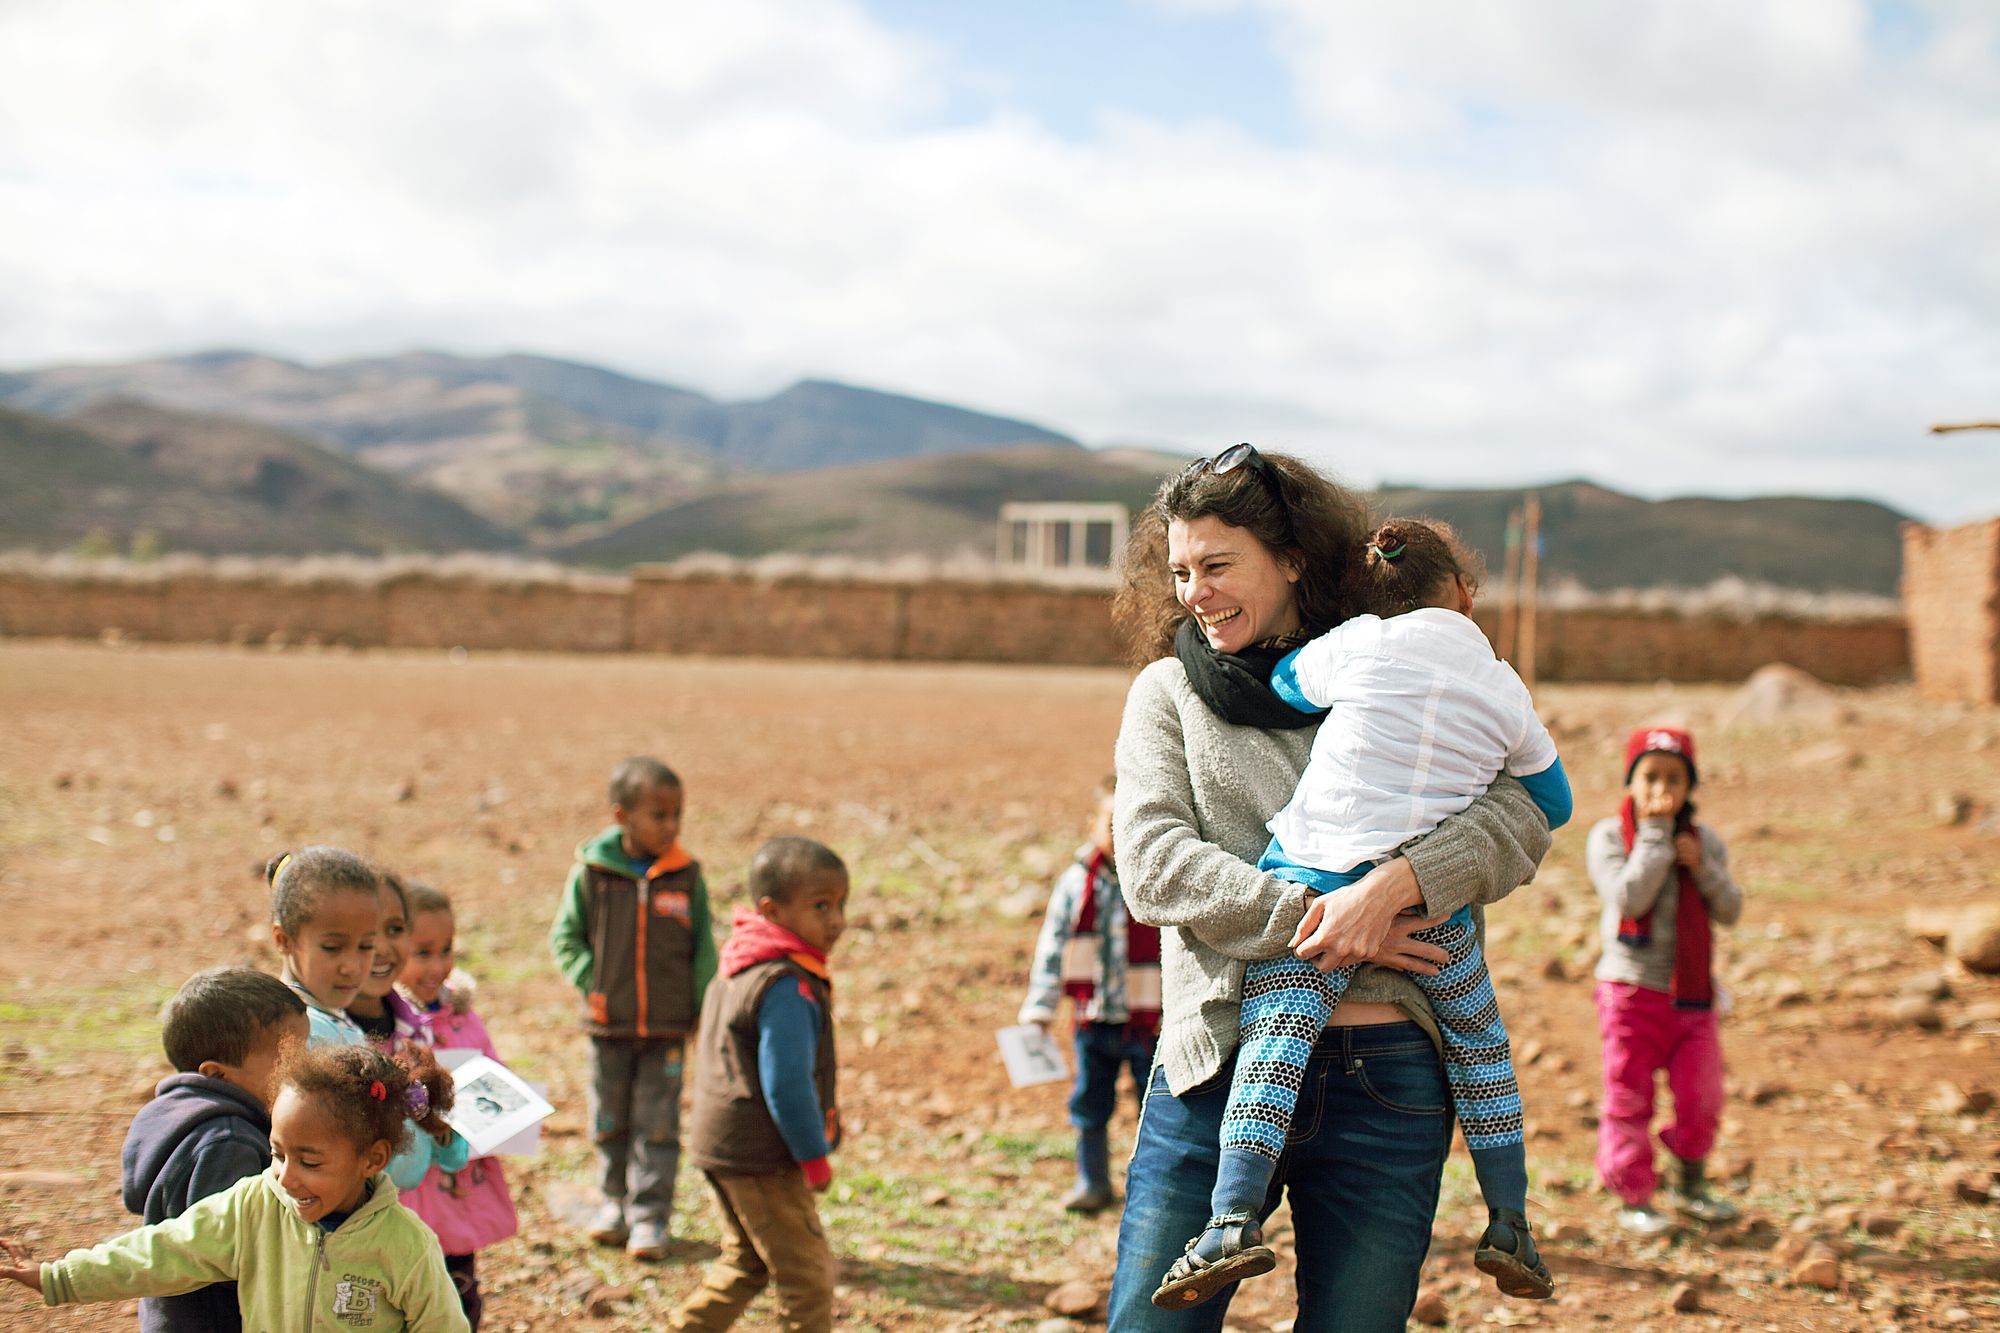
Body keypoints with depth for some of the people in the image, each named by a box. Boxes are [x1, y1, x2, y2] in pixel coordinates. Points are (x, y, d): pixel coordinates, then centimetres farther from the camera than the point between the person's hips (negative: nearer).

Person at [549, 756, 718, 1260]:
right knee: (610, 1121, 14)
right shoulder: (591, 872, -7)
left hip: (669, 1027, 0)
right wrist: (591, 984, -8)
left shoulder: (687, 876, -4)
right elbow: (565, 936, 3)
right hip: (609, 1025, 0)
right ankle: (615, 1200, 32)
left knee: (658, 1124, 3)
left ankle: (650, 1215, 11)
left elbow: (703, 948, 4)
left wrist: (703, 1009, -1)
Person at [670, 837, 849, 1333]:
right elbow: (786, 1083, -25)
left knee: (746, 1265, 23)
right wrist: (815, 1157, -14)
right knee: (806, 1273, 0)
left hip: (723, 1145, 10)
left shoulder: (743, 971, 10)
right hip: (762, 1159, -10)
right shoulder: (787, 988, -23)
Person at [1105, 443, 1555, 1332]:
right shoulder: (1167, 692, 11)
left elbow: (1518, 820, -2)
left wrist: (1394, 885, -20)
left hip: (1386, 1078, 0)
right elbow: (1153, 866, -3)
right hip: (1221, 1062, 0)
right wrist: (1310, 917, -15)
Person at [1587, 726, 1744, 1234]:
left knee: (1701, 1096, 4)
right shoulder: (1608, 837, -6)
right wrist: (1656, 833, -19)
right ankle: (1634, 1198, 15)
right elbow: (1629, 898, -21)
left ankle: (1691, 1186, 26)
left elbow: (1730, 910, 1)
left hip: (1692, 992, 4)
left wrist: (1701, 867, -15)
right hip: (1631, 988, -3)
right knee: (1629, 1098, 2)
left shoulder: (1704, 840, 7)